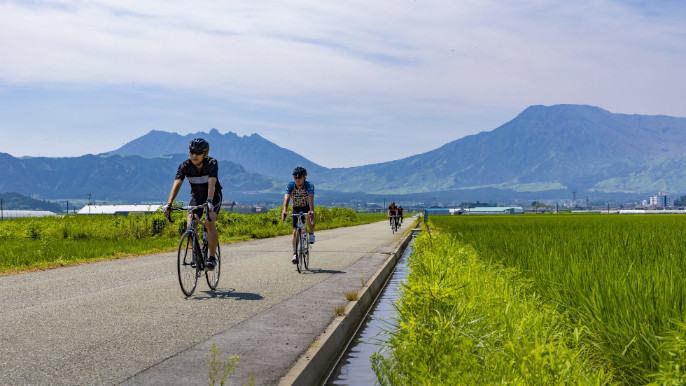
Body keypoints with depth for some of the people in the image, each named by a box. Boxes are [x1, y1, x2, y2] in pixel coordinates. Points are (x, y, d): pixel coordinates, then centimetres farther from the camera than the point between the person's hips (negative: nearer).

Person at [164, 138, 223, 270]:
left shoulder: (212, 163, -26)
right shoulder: (184, 166, -19)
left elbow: (212, 184, -40)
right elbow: (176, 185, -29)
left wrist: (209, 202, -56)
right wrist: (169, 204, -43)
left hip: (214, 196, -3)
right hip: (196, 196, 3)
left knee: (209, 222, -26)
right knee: (190, 222, -20)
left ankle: (212, 257, -17)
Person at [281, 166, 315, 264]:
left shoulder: (309, 185, -26)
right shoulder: (290, 185, -22)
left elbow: (311, 199, -41)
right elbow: (286, 199, -36)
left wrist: (311, 211, -59)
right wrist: (284, 211, -53)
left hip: (307, 208, -2)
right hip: (296, 209, 2)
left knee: (309, 217, -36)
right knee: (295, 231, -8)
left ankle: (311, 234, -9)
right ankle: (295, 254, -4)